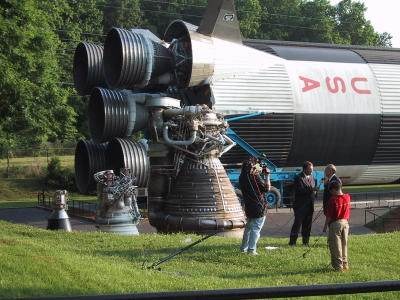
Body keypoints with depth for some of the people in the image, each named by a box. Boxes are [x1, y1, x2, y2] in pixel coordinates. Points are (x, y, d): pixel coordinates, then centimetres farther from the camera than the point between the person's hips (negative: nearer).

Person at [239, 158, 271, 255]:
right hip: (259, 207, -7)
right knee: (256, 228, -4)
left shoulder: (242, 177, 4)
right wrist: (267, 175, -4)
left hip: (248, 207, 7)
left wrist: (258, 172, 14)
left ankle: (244, 248, 25)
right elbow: (267, 188, -13)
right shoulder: (255, 176, -17)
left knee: (248, 227, 20)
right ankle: (252, 249, -7)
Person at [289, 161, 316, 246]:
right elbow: (300, 190, -20)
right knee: (297, 223, -6)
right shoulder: (299, 178, -10)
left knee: (307, 224, 9)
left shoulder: (311, 177, 16)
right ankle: (292, 242, -2)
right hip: (300, 205, -7)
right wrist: (310, 189, -25)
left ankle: (306, 241, 16)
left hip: (309, 205, 7)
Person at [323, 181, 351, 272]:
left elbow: (329, 216, -13)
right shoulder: (347, 197, -1)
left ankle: (338, 266, 3)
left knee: (336, 246, 2)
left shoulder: (333, 200, -16)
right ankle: (345, 264, 20)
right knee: (344, 244, 15)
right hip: (345, 223, 6)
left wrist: (326, 225, -2)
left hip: (336, 223, -6)